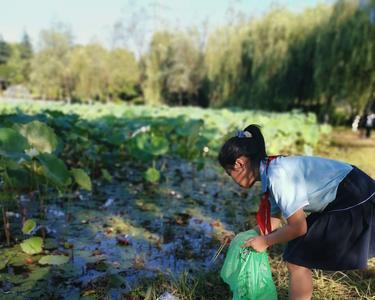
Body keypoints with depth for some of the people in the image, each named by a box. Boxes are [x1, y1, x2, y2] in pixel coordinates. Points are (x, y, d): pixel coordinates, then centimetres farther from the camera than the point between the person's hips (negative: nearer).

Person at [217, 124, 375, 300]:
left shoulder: (277, 175, -25)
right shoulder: (272, 172, 4)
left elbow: (297, 227, -18)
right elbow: (274, 218, 14)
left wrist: (264, 242, -5)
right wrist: (255, 240, 17)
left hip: (356, 203, -9)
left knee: (297, 261, -3)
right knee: (299, 254, 15)